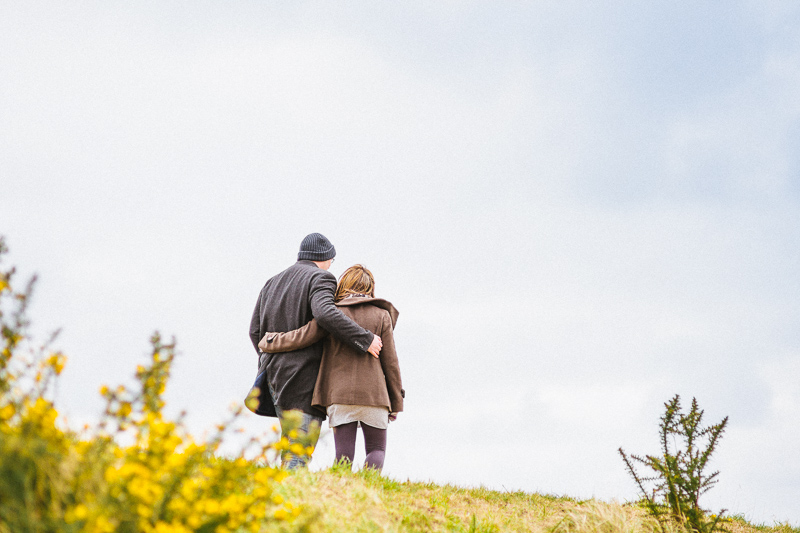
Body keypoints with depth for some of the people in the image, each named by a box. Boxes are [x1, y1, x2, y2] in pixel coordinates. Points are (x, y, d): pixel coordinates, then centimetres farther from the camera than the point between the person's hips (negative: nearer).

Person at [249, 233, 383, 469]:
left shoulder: (272, 284, 19)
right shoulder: (319, 279, -4)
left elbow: (256, 330, 14)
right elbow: (325, 314, -25)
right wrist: (365, 339, -21)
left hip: (275, 373, 8)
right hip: (304, 374, -8)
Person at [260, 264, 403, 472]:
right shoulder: (382, 316, 4)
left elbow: (301, 337, -2)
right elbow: (390, 362, 3)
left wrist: (269, 341, 16)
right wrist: (396, 401, 10)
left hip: (340, 393, 0)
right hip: (374, 394, 0)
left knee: (344, 454, 3)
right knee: (376, 449, 8)